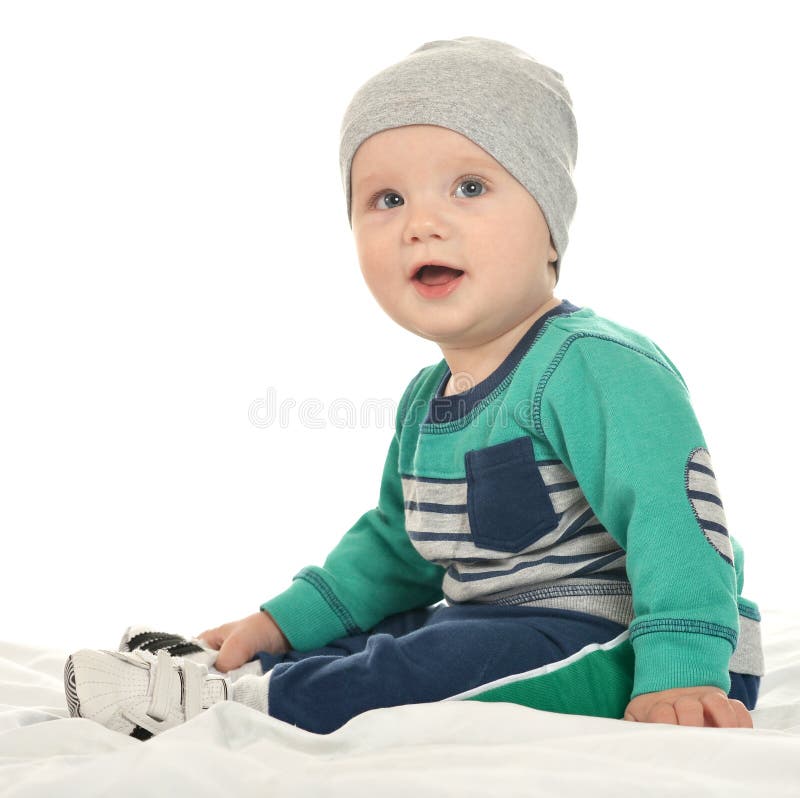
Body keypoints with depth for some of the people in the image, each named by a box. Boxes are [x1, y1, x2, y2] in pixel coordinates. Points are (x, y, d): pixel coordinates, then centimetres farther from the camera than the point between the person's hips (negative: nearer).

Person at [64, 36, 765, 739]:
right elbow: (396, 548, 24)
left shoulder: (597, 366, -19)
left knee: (473, 656, -28)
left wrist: (677, 675, -39)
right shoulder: (426, 402, 12)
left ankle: (246, 700, -17)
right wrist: (281, 623, 17)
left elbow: (670, 516, -28)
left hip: (619, 654, -10)